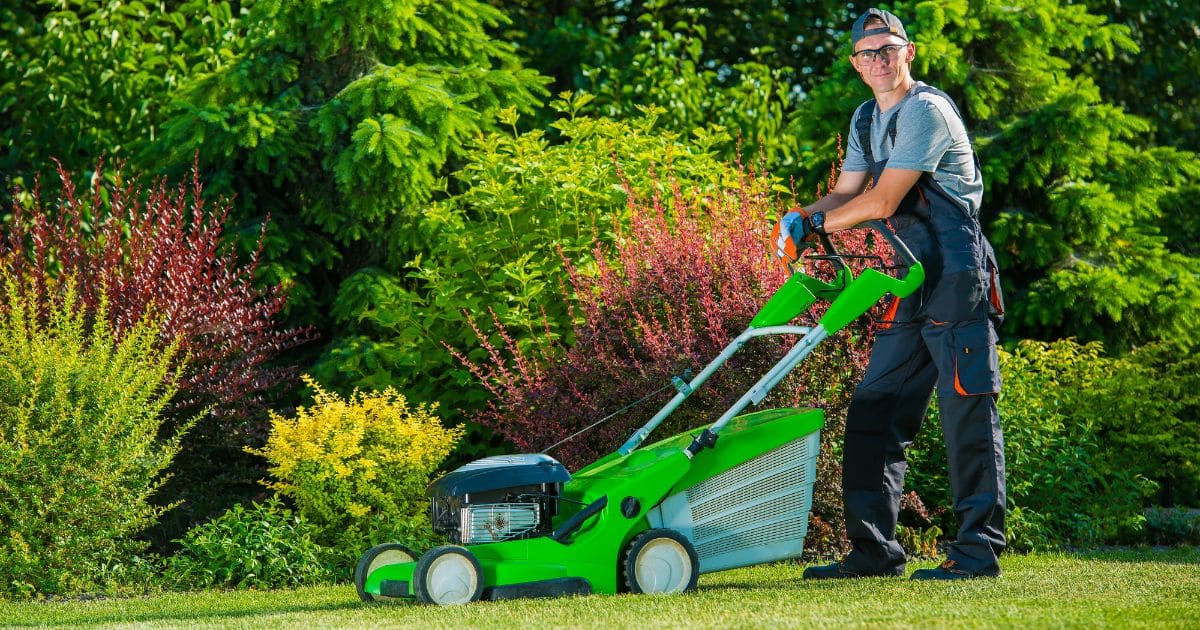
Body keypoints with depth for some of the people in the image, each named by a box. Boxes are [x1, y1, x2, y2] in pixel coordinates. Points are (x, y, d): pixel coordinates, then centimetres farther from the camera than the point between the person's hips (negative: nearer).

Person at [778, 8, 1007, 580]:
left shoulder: (926, 111, -12)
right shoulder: (866, 120, 17)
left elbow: (881, 202, -16)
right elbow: (846, 194, 17)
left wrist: (815, 223, -4)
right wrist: (802, 218, -3)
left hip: (957, 276, -9)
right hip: (912, 285, 9)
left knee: (968, 412, -8)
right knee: (873, 412, 6)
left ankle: (978, 550, -6)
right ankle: (873, 550, 9)